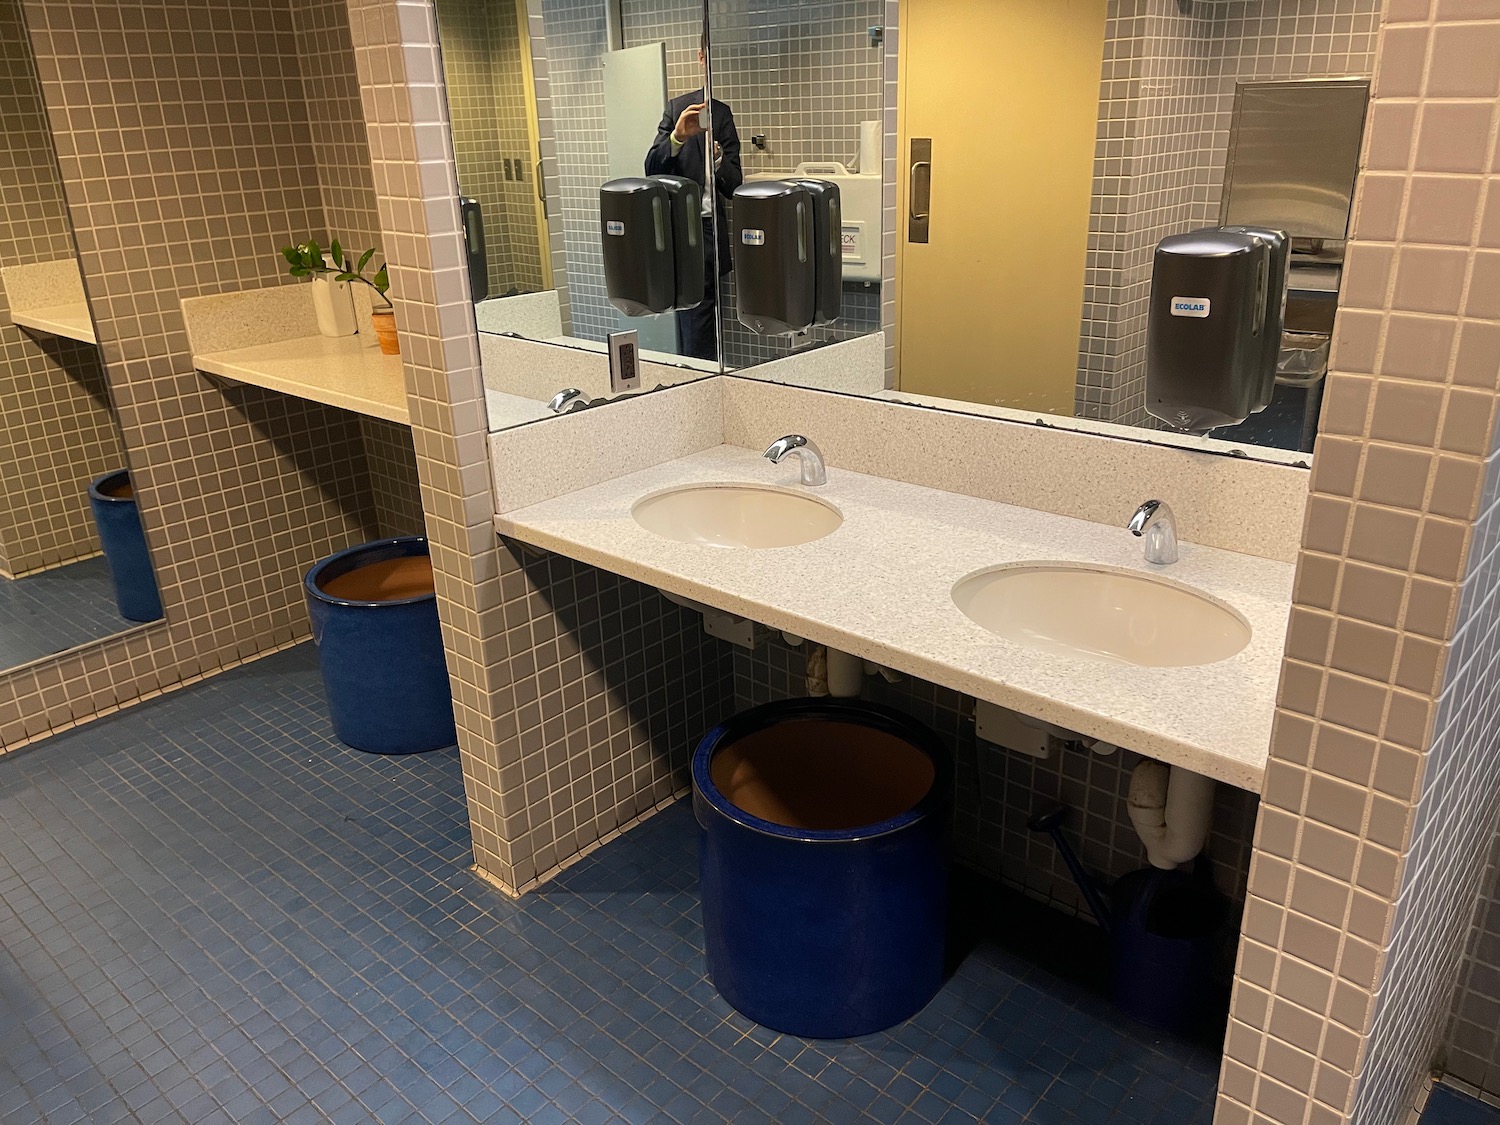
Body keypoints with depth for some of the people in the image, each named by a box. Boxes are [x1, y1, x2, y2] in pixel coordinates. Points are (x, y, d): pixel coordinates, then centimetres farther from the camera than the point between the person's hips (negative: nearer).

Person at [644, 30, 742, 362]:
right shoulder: (679, 107, 9)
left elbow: (734, 186, -2)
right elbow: (652, 170, 2)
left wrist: (718, 160, -24)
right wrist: (677, 137, -16)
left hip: (720, 233, 0)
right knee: (697, 339, 0)